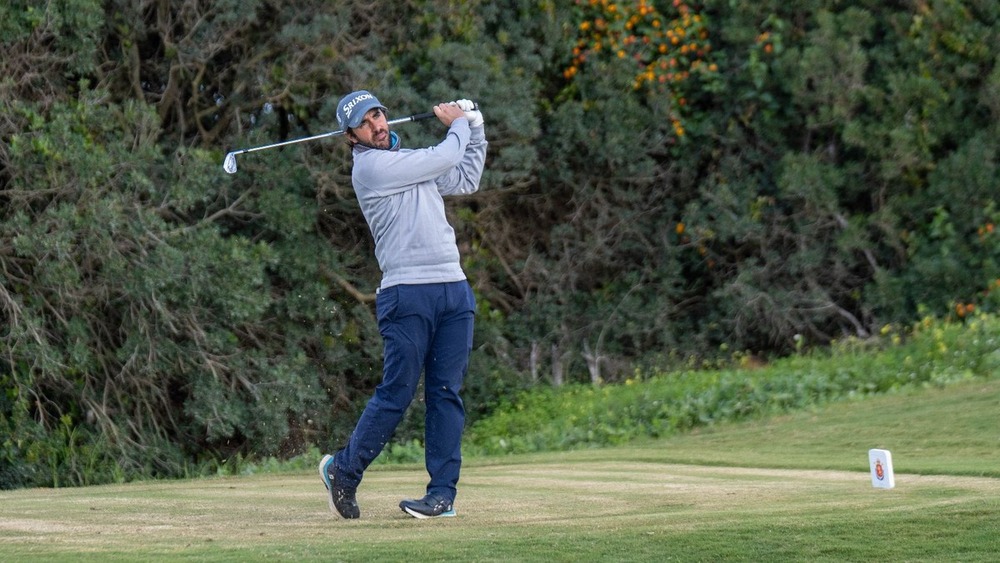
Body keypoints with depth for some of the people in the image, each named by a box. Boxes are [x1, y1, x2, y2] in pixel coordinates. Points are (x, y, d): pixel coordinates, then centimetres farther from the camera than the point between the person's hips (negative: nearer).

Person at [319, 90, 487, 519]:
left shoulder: (409, 160, 21)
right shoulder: (371, 166, -7)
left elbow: (466, 180, 32)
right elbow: (446, 158, -6)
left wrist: (475, 128, 24)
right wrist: (459, 124, 14)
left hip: (454, 290, 7)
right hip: (408, 293, -7)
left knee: (446, 393, 1)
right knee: (397, 392, -6)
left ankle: (442, 494, 1)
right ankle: (343, 470, 11)